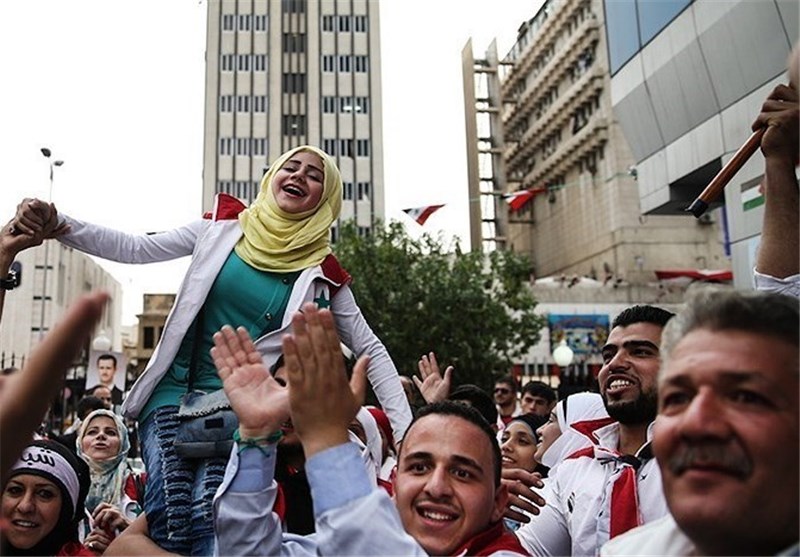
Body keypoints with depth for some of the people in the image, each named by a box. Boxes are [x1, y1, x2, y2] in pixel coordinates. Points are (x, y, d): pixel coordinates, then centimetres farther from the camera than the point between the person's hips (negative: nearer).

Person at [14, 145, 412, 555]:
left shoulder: (321, 272, 1)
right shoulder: (225, 226, 4)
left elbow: (371, 350, 4)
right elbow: (135, 248, 2)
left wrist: (405, 431, -3)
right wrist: (56, 225, -13)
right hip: (174, 389, 1)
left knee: (209, 519, -22)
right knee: (170, 515, -19)